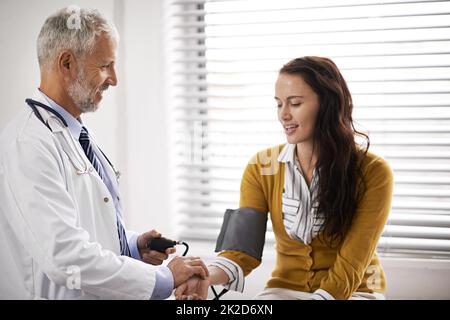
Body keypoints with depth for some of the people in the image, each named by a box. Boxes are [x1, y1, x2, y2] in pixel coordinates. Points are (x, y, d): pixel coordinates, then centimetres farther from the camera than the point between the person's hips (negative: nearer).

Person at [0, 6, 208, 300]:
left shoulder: (78, 136, 11)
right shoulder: (29, 144, -16)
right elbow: (63, 254, -24)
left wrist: (133, 246, 5)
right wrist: (164, 278, -18)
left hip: (107, 292, 8)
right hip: (59, 294, -8)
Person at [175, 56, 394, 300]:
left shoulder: (372, 173, -11)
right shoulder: (261, 169, -2)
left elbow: (350, 268, -14)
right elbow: (244, 251, -10)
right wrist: (207, 277, -30)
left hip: (354, 291, -1)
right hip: (285, 289, 2)